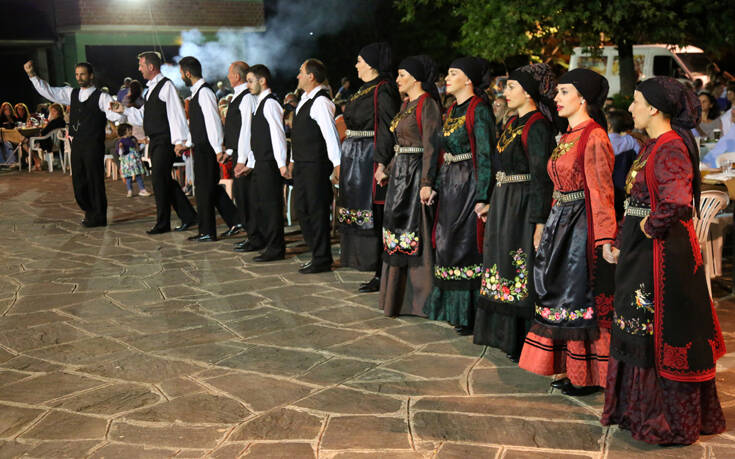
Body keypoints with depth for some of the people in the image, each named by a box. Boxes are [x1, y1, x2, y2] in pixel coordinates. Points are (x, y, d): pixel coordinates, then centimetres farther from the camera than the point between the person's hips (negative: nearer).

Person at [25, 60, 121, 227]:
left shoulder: (101, 97, -5)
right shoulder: (72, 94, 13)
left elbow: (113, 114, -18)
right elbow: (48, 92, 10)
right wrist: (32, 75, 2)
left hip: (93, 146, -6)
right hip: (76, 145, 6)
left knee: (95, 180, 0)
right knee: (78, 181, 12)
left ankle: (99, 217, 12)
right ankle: (90, 212, 29)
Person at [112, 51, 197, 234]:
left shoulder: (166, 86, -11)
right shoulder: (151, 88, 18)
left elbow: (176, 114, -17)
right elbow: (143, 116, 24)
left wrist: (179, 140, -22)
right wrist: (124, 110, 13)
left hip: (165, 142, -10)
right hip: (154, 142, 10)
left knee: (159, 180, -7)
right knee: (165, 181, 11)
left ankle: (163, 224, 2)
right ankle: (188, 216, 19)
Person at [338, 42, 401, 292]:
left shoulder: (383, 90, -13)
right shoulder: (364, 89, 17)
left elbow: (387, 130, -20)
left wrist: (382, 164, -26)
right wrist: (344, 162, 20)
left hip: (371, 158, -10)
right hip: (355, 158, 10)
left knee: (374, 216, -7)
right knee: (361, 212, 11)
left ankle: (381, 274, -2)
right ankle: (377, 270, 18)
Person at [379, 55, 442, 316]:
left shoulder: (428, 105, -13)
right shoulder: (407, 104, 16)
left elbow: (430, 146, -19)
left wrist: (426, 183, -24)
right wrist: (390, 168, 21)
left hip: (417, 174, -10)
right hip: (400, 173, 10)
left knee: (414, 233, -6)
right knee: (398, 229, 13)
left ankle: (421, 297, 4)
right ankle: (397, 295, 23)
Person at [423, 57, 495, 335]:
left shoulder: (479, 111, -12)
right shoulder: (452, 110, 14)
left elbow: (485, 156, -16)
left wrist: (482, 198, -20)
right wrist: (436, 186, 16)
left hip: (470, 185, -9)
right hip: (450, 185, 9)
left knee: (466, 247, -4)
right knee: (448, 246, 12)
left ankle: (471, 315, 6)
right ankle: (453, 309, 23)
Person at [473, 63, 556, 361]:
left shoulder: (537, 126, -16)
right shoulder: (514, 122, 13)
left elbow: (541, 177, -20)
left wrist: (539, 222, -23)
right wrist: (492, 203, 20)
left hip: (524, 206, -10)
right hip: (503, 203, 10)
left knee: (521, 271, -3)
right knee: (503, 263, 16)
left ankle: (523, 341, 8)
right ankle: (502, 333, 29)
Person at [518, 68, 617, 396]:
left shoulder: (594, 137, -14)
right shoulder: (568, 135, 14)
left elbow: (600, 191, -19)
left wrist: (606, 239, -22)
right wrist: (547, 224, 18)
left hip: (582, 224, -9)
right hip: (561, 222, 9)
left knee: (581, 299, -1)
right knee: (562, 294, 13)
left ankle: (589, 376, 12)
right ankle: (571, 368, 25)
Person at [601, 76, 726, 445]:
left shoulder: (671, 149, -20)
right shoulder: (654, 145, 10)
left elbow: (678, 205, -34)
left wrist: (649, 226, -19)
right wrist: (626, 237, 11)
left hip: (662, 250, -10)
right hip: (642, 248, 10)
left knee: (661, 333, 2)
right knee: (640, 328, 18)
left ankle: (671, 421, 18)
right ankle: (641, 410, 33)